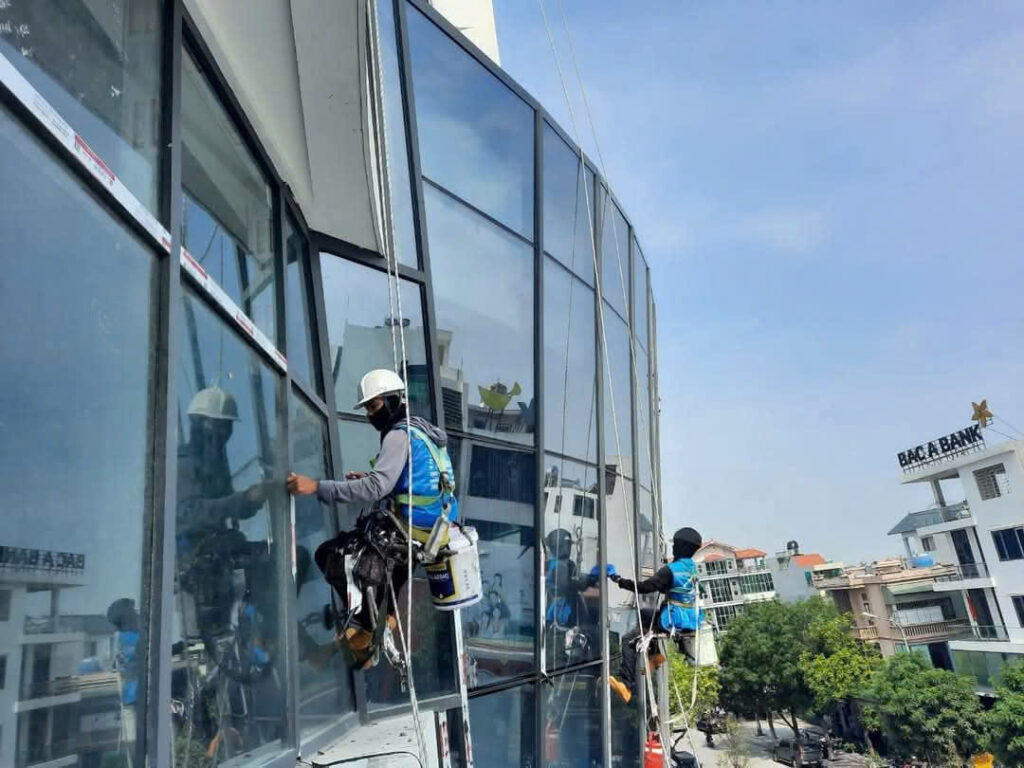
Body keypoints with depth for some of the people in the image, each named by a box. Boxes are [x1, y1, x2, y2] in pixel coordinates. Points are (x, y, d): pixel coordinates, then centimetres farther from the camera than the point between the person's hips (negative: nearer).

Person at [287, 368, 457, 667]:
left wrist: (317, 487, -27)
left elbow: (376, 488, -24)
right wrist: (370, 478, 12)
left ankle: (367, 626, -1)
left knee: (327, 554, -5)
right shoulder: (423, 431, 18)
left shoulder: (400, 434, -11)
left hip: (416, 533, -10)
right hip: (440, 529, 10)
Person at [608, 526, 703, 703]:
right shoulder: (691, 566, 7)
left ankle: (627, 686, -12)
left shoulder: (671, 570, -20)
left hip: (674, 622, -9)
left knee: (628, 640, -6)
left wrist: (620, 580, -12)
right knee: (644, 613, 28)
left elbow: (645, 587, -20)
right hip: (691, 620, 9)